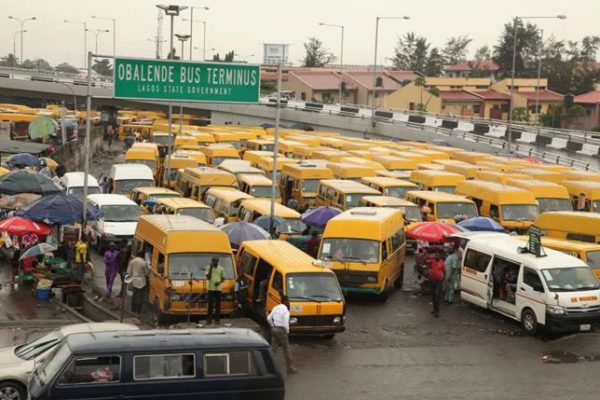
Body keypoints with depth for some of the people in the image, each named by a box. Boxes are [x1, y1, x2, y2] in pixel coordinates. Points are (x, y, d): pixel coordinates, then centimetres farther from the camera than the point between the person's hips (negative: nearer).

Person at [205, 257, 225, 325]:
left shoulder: (221, 268, 5)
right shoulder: (209, 268, 2)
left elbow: (223, 279, 9)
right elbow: (208, 277, -8)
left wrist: (219, 282, -12)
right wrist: (211, 268, -12)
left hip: (218, 289, 0)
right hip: (210, 288, 0)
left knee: (218, 305, 2)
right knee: (210, 305, 2)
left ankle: (217, 319, 9)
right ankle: (209, 319, 7)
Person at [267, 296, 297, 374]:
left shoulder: (275, 308, 5)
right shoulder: (286, 311, -16)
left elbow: (269, 318, 5)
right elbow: (285, 324, -21)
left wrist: (272, 326, 15)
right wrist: (287, 331, -4)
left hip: (274, 329, 7)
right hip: (281, 330, -7)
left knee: (274, 347, 16)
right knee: (286, 349, 3)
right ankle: (290, 368, 9)